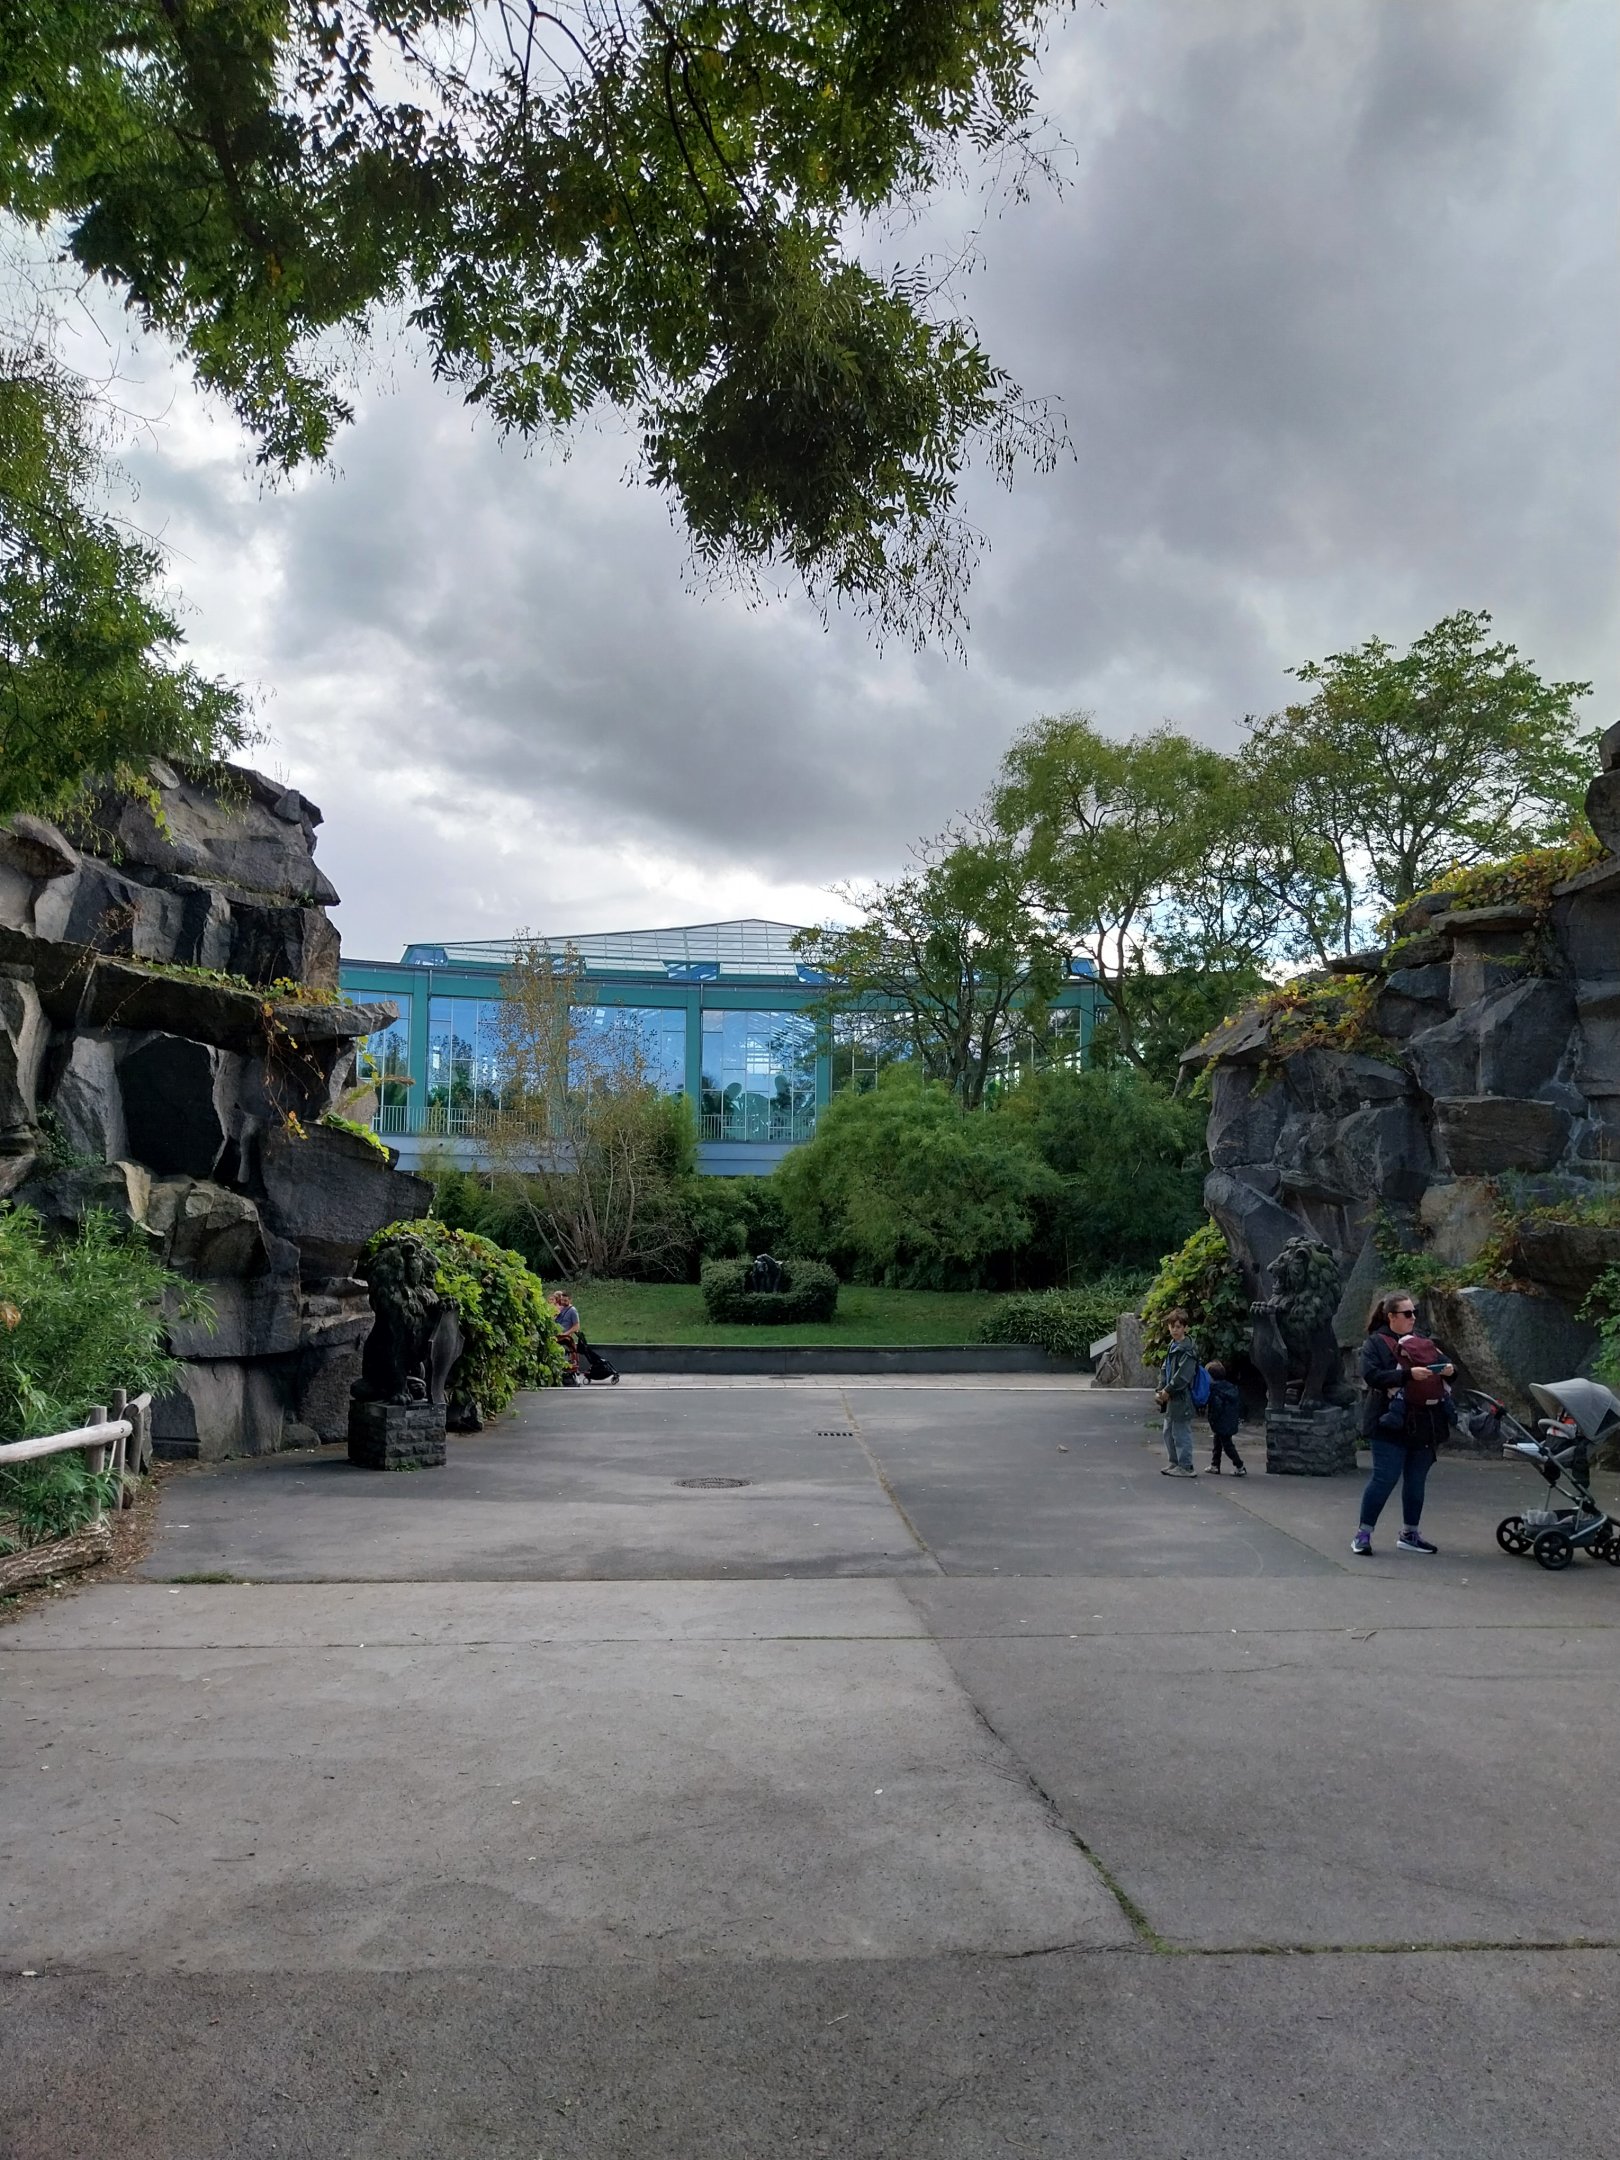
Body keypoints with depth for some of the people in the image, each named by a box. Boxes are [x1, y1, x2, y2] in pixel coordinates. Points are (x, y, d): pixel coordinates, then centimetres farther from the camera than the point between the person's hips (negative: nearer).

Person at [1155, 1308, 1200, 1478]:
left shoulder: (1188, 1350, -14)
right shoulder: (1172, 1346, 15)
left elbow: (1183, 1376, -20)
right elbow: (1165, 1370, 16)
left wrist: (1168, 1391, -14)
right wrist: (1161, 1390, 4)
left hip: (1182, 1399, -10)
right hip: (1171, 1399, 10)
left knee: (1181, 1433, -4)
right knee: (1168, 1432, 17)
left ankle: (1186, 1467, 3)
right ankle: (1174, 1462, 28)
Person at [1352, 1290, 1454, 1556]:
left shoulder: (1422, 1340, 16)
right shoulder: (1375, 1343, -3)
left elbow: (1444, 1361, 20)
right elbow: (1371, 1375, -16)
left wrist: (1448, 1369, -4)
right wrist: (1409, 1374, -24)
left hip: (1424, 1423, 6)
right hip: (1391, 1424, -6)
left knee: (1417, 1480, 11)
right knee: (1385, 1478, -8)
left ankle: (1410, 1534, 24)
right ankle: (1363, 1534, 2)